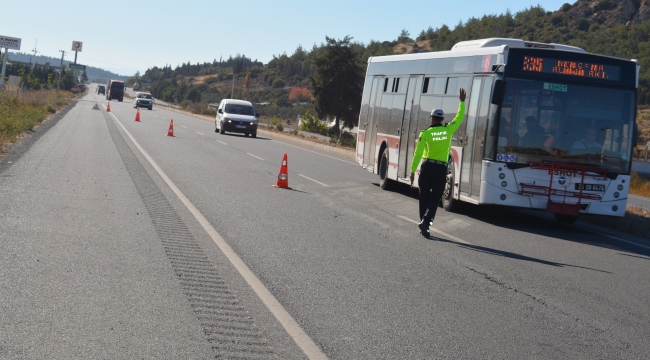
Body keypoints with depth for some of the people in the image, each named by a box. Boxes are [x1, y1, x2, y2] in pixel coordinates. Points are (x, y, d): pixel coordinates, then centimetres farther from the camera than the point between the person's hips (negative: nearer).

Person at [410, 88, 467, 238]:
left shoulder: (425, 133, -5)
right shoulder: (448, 130, -2)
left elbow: (418, 154, -7)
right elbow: (459, 118, 15)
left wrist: (413, 171, -1)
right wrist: (462, 102, 27)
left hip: (427, 166, 0)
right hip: (441, 169, 0)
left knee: (424, 197, 12)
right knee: (435, 198, 3)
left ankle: (423, 222, 14)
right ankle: (426, 220, -18)